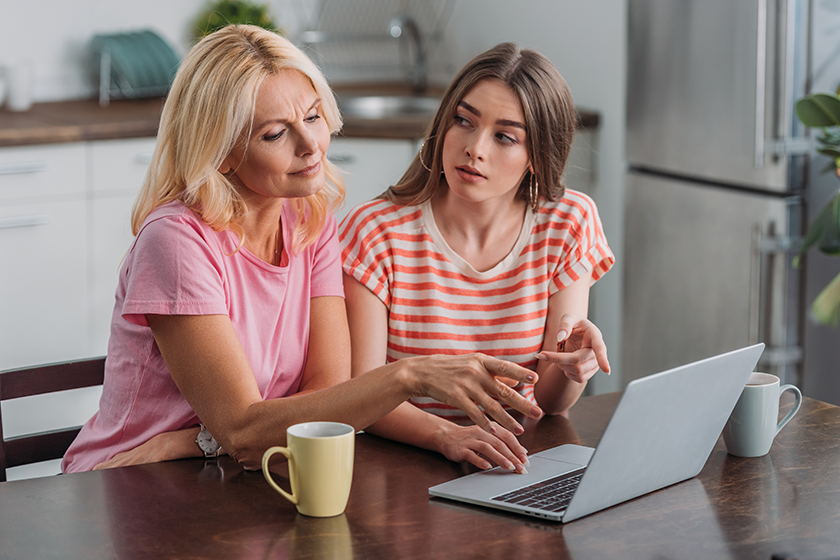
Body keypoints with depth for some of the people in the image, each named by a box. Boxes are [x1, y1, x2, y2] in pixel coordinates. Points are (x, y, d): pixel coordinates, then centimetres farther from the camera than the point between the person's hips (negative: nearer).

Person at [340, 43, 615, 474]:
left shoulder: (568, 225, -1)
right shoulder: (376, 232, -9)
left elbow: (548, 403, 1)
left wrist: (572, 368, -22)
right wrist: (447, 435, -31)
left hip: (514, 463, 2)